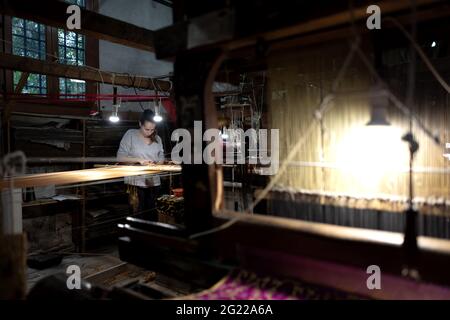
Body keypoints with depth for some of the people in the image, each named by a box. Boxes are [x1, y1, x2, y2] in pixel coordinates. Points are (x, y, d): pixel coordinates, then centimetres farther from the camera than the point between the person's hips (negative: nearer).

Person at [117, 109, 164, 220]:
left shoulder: (157, 138, 8)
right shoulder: (130, 134, -4)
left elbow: (161, 157, 14)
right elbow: (120, 157, -7)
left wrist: (158, 164, -8)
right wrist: (139, 160, -18)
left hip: (154, 182, 4)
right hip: (136, 182, -4)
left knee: (152, 214, 11)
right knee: (138, 214, 0)